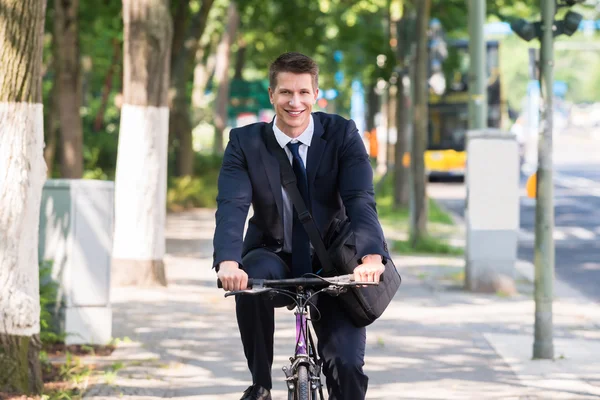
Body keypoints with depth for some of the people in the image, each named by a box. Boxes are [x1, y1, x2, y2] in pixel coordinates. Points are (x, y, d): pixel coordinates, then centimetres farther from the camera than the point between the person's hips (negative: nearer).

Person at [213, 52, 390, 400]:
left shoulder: (342, 134, -9)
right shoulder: (245, 142, -9)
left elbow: (361, 200, -22)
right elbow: (231, 205, -23)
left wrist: (371, 256, -42)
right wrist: (228, 262, -43)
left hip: (330, 266, 0)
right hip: (275, 257, 0)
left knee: (347, 365, -19)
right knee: (252, 279, -35)